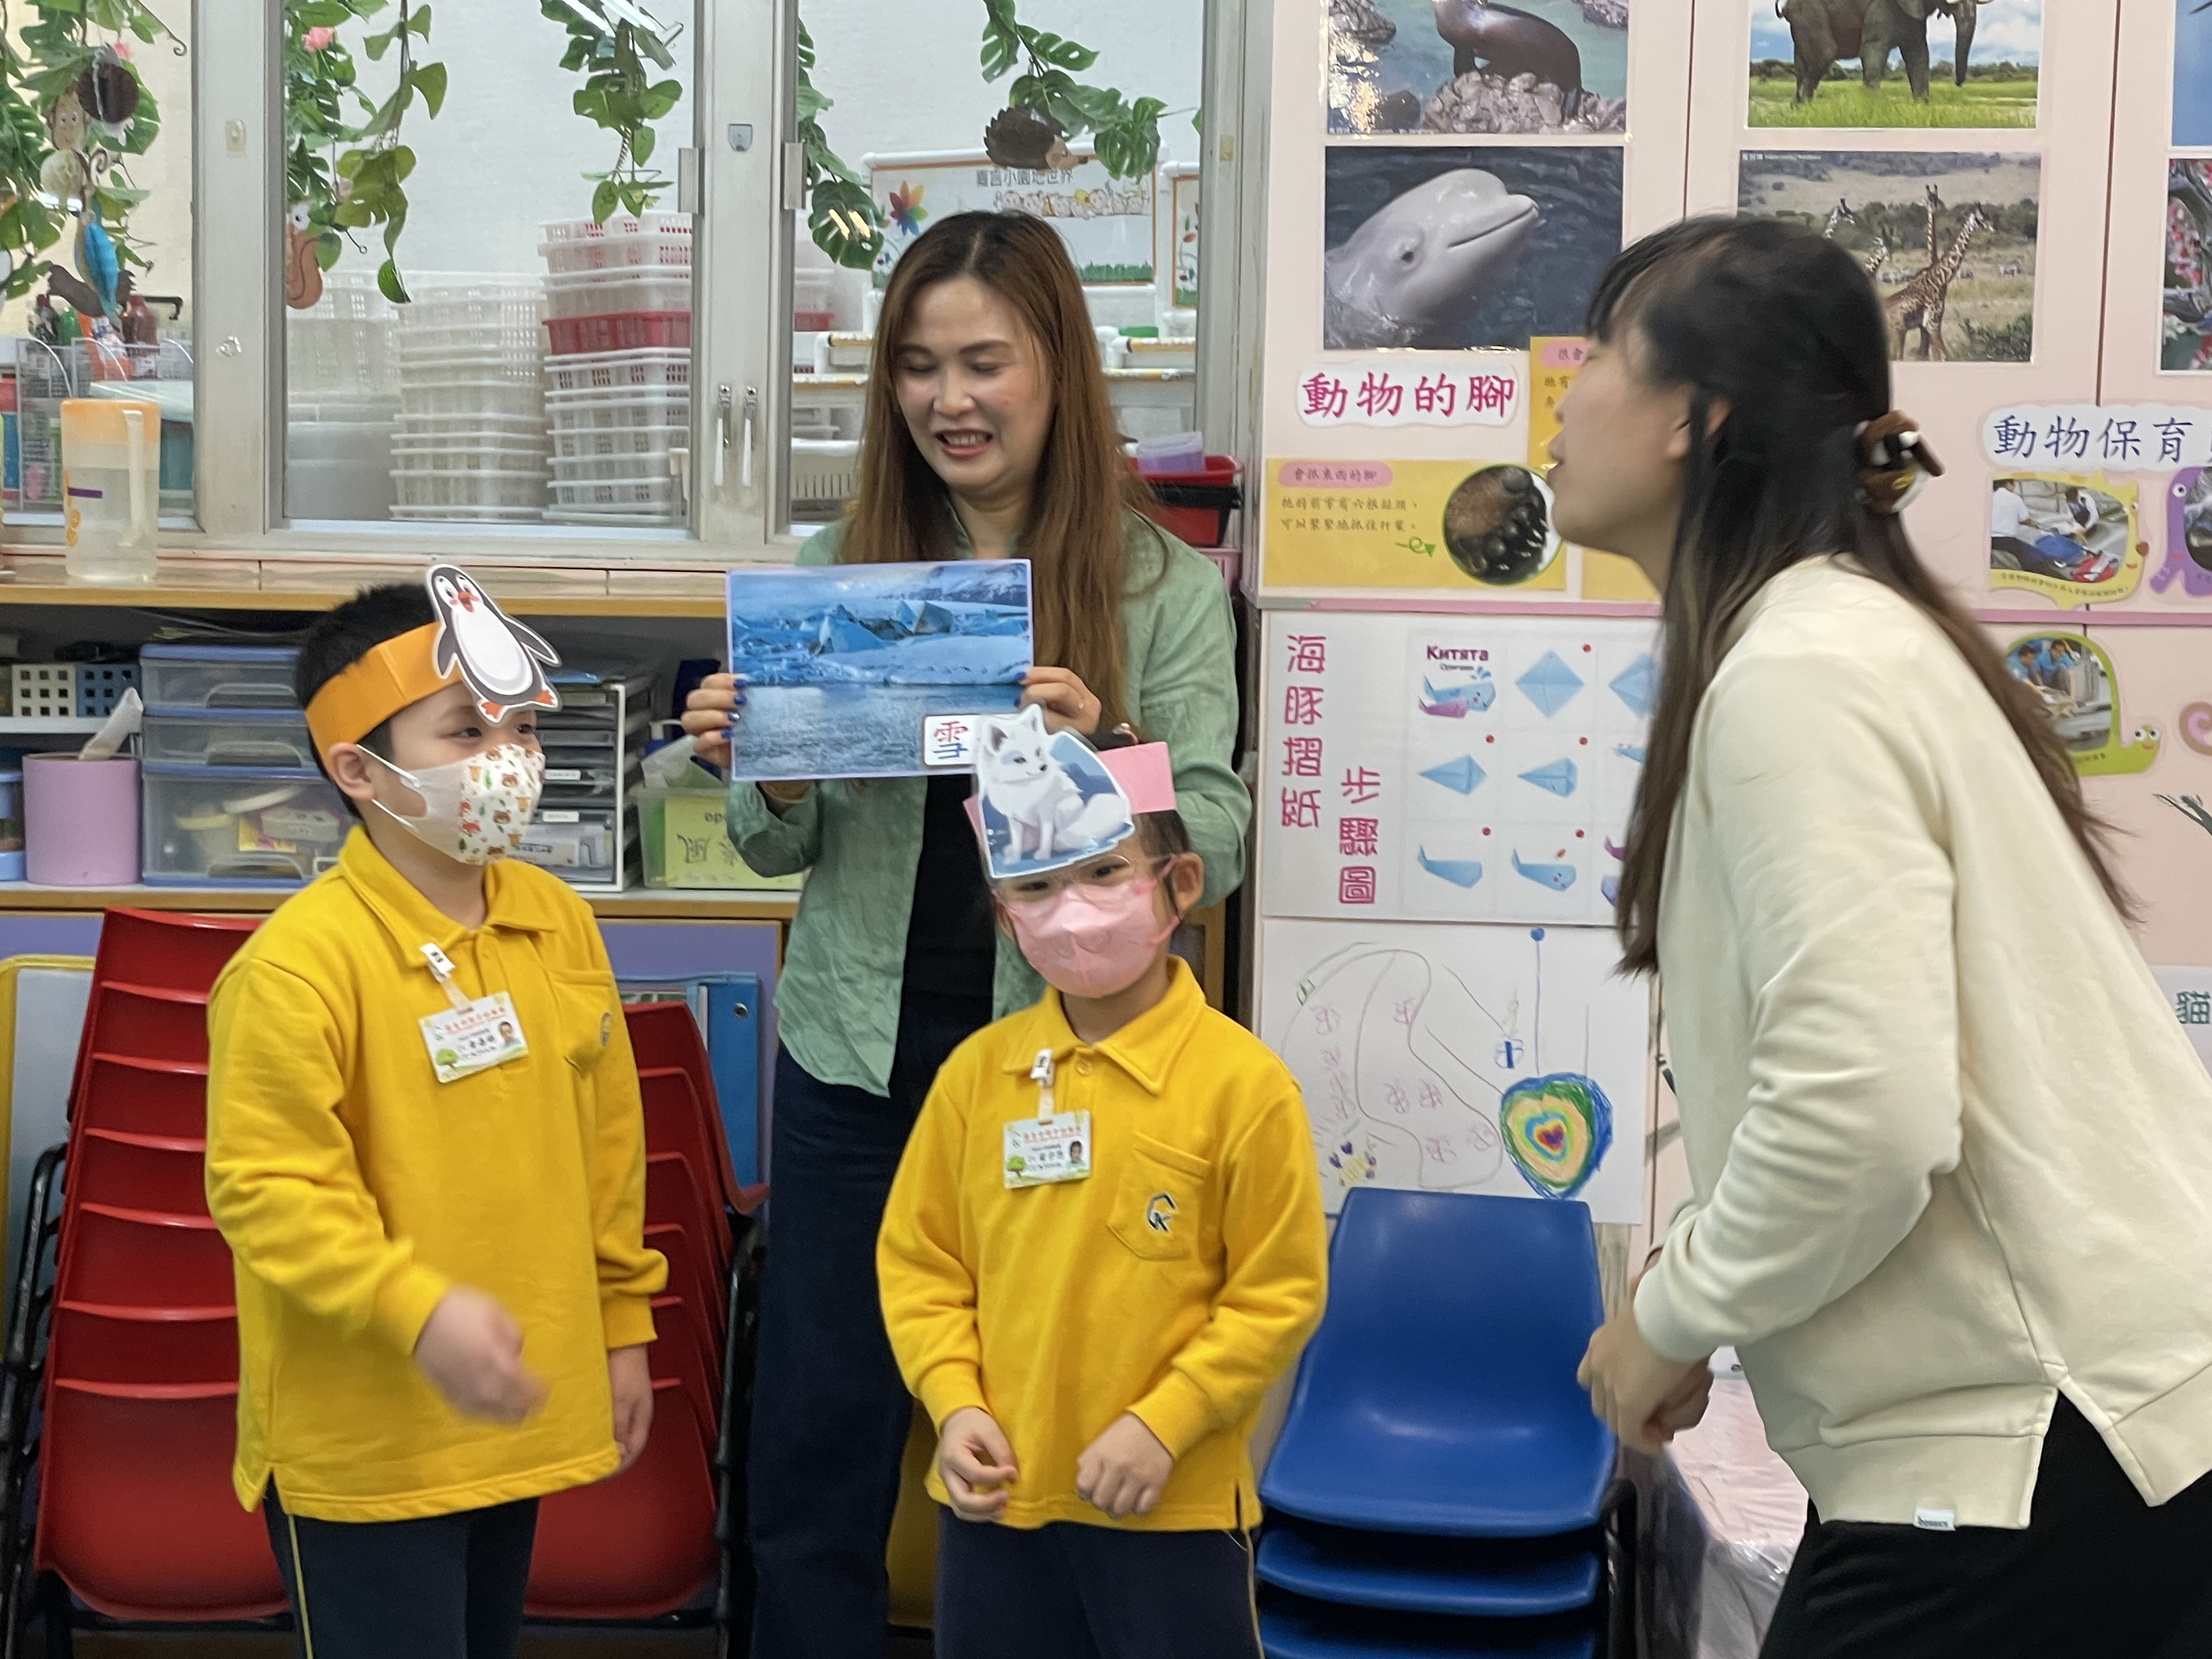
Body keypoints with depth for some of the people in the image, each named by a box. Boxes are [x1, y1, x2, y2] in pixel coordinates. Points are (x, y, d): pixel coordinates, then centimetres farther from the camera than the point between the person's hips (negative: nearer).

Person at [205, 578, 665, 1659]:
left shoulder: (558, 923, 3)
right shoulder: (297, 963, -19)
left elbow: (609, 1143, 12)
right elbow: (265, 1189, -20)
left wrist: (622, 1325, 16)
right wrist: (418, 1312, -30)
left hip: (513, 1411, 7)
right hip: (362, 1443, -7)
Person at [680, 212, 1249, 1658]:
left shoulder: (1163, 586, -1)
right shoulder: (841, 571, 6)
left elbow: (1215, 848, -6)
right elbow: (788, 852, 10)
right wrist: (763, 780, -11)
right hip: (858, 1057, 2)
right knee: (815, 1456, 9)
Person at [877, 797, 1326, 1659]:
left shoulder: (1242, 1082, -11)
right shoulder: (978, 1070, 0)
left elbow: (1279, 1292, -9)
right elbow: (918, 1259, 7)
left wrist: (1162, 1425, -14)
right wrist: (955, 1404, -5)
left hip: (1170, 1506, -4)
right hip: (994, 1497, 4)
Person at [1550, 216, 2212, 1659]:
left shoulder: (1798, 677, -18)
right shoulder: (1847, 628, 13)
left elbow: (1860, 1114, -26)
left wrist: (1672, 1318, -10)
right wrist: (1705, 1305, 12)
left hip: (2032, 1437, -9)